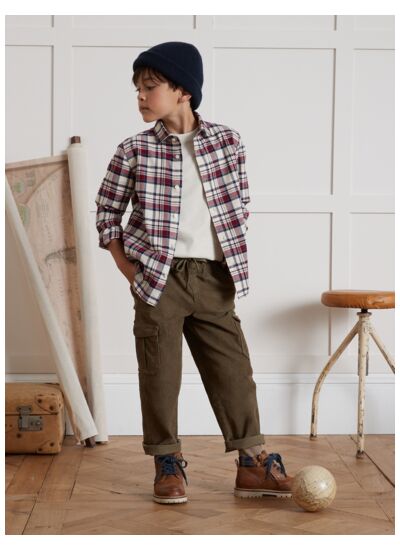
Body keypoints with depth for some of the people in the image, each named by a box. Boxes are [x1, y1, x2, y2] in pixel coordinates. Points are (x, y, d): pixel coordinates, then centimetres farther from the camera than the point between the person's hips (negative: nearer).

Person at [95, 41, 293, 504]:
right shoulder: (135, 150, -2)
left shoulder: (227, 141, 2)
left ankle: (252, 463, 14)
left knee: (233, 368, 5)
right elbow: (107, 212, 5)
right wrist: (130, 272, -3)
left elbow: (240, 203, 12)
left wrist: (234, 261, 5)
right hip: (160, 276, -1)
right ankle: (168, 464, 17)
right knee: (160, 371, 3)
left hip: (214, 277, 2)